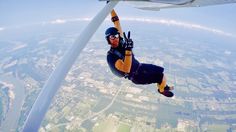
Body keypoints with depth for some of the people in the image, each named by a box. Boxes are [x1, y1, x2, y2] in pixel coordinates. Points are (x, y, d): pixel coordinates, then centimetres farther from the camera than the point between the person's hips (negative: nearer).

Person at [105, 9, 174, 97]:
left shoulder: (120, 43, -12)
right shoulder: (111, 56, -31)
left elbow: (117, 23, -8)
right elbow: (126, 69, -45)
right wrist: (128, 50, -55)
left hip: (139, 66, 7)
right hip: (137, 76, -7)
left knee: (160, 70, 16)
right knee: (162, 77, -6)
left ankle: (164, 86, 44)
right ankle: (162, 90, 28)